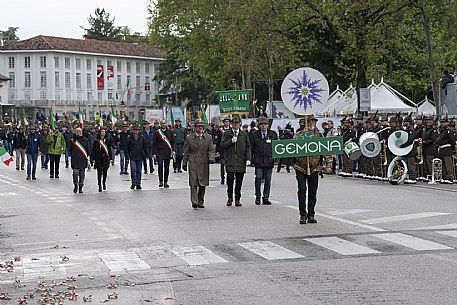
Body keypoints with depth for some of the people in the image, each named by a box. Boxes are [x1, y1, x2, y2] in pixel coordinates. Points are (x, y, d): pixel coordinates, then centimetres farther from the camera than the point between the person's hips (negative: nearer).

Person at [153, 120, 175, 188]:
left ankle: (165, 182, 13)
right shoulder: (157, 132, 4)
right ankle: (160, 181, -4)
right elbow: (154, 144, 4)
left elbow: (173, 142, 13)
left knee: (167, 167, 4)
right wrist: (154, 153, -2)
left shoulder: (170, 132, 10)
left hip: (168, 153, 2)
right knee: (160, 166, -15)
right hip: (159, 153, -2)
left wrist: (173, 150, -1)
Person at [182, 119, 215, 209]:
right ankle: (194, 202, -12)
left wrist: (211, 158, -13)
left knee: (203, 184, 6)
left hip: (204, 164, 2)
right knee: (193, 184, -9)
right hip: (193, 164, -2)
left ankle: (201, 202, 18)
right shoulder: (189, 138, 7)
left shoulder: (208, 137, 10)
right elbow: (186, 152, 10)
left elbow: (211, 150, 5)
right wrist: (184, 163, 7)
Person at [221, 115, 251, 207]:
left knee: (239, 182, 3)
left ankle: (237, 199, 11)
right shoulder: (226, 134, 8)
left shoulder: (244, 134, 10)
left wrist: (248, 159, -2)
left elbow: (248, 147, 8)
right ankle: (230, 198, 9)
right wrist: (231, 141, -12)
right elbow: (222, 145, 0)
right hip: (230, 161, -1)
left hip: (241, 161, 1)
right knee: (230, 180, -7)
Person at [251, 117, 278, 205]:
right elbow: (251, 147, 7)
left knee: (268, 179, 4)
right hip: (258, 161, -1)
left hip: (269, 161, 1)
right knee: (258, 178, -6)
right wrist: (251, 159, 1)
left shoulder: (273, 134, 6)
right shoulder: (255, 135, 3)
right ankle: (258, 196, 9)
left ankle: (266, 198, 12)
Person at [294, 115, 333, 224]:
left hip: (314, 168, 2)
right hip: (301, 167, -2)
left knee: (313, 192, 5)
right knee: (302, 190, -7)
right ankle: (303, 214, 2)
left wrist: (328, 165, -4)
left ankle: (311, 215, 15)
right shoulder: (299, 135, 0)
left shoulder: (319, 136, 4)